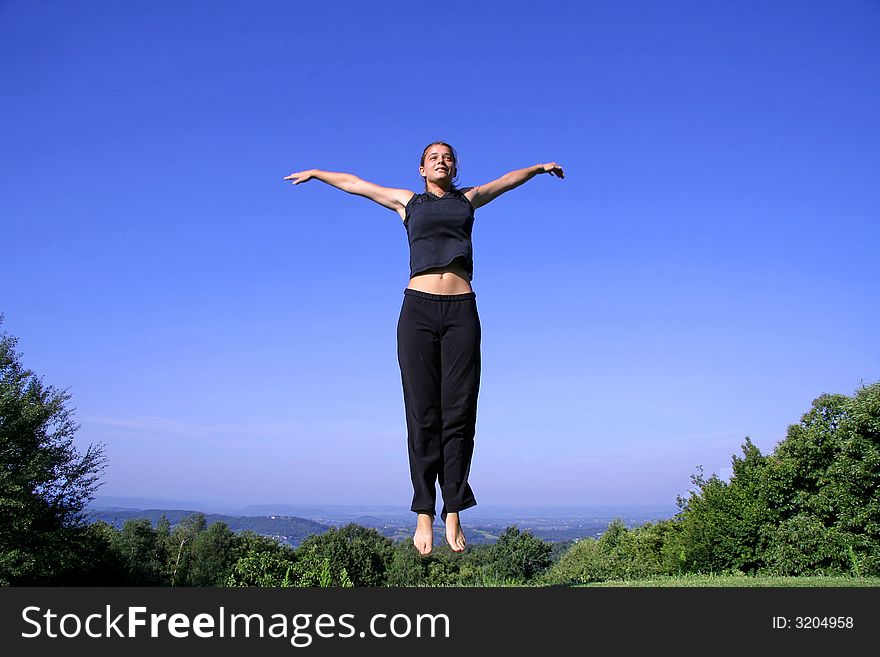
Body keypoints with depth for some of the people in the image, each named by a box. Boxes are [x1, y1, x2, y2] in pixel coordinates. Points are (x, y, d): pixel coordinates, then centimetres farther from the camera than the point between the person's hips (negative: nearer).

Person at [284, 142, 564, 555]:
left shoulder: (468, 200, 23)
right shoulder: (408, 202, 20)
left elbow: (508, 179, 39)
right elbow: (354, 183, 31)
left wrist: (540, 167, 53)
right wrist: (315, 173, 41)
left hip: (461, 311, 1)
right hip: (419, 308, -1)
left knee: (458, 412, -6)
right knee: (422, 414, -5)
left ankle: (454, 512, -3)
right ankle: (424, 514, -3)